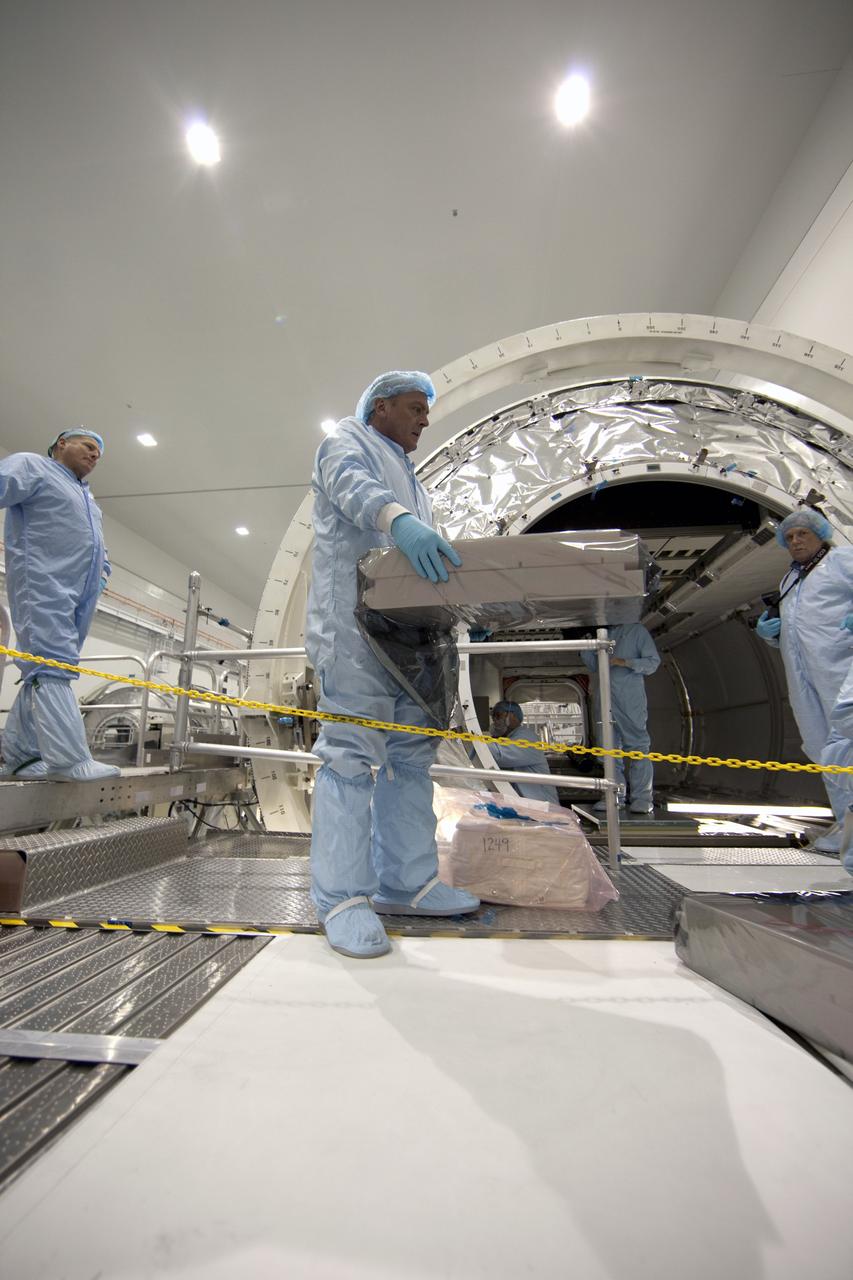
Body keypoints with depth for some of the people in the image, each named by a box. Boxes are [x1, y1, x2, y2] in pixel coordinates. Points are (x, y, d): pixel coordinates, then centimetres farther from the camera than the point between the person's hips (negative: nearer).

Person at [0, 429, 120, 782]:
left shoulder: (88, 498, 31)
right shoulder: (31, 465, 8)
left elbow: (97, 545, 35)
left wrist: (103, 568, 16)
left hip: (80, 595, 8)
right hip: (44, 584, -8)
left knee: (46, 671, 6)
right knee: (51, 667, -16)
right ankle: (70, 760, -23)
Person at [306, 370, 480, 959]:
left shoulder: (407, 475, 33)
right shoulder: (346, 442, 9)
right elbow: (352, 486, -16)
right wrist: (397, 518, -37)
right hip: (353, 622, -9)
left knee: (411, 752, 5)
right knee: (352, 751, -13)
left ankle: (405, 883, 13)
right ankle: (343, 898, -7)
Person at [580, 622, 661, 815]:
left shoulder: (636, 630, 7)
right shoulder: (604, 633, 21)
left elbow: (653, 661, 0)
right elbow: (593, 665, 23)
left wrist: (625, 662, -14)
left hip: (629, 696, -5)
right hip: (604, 695, 5)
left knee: (636, 744, -7)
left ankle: (642, 798, -5)